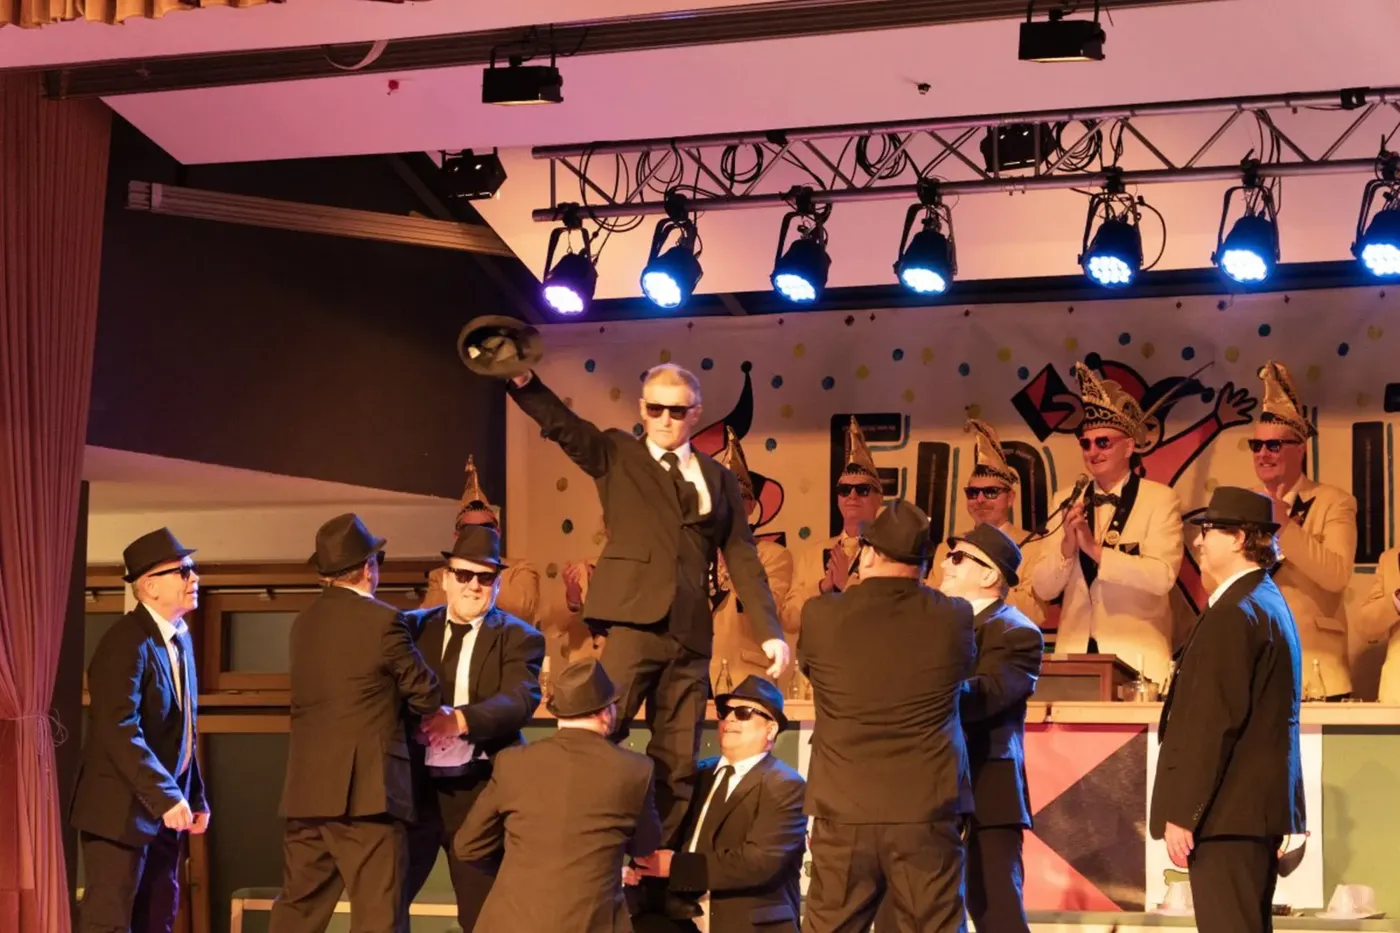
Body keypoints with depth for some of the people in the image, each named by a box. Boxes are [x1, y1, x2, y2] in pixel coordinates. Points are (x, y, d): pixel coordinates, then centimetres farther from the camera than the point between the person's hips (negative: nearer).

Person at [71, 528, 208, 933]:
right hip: (122, 809, -9)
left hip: (165, 807, 9)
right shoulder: (127, 642, -17)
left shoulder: (180, 639, 11)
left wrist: (195, 797, 15)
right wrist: (165, 798, -30)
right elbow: (120, 732, -26)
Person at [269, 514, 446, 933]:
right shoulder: (382, 621, -8)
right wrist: (441, 714, 22)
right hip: (366, 790, -7)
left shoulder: (304, 623, 12)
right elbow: (425, 694, -1)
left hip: (306, 790, 7)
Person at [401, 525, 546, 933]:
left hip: (479, 791, -2)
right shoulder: (416, 627, 11)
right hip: (413, 785, 2)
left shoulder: (518, 637, 0)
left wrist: (461, 719, -32)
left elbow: (521, 700, -15)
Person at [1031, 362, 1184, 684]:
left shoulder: (1161, 499, -1)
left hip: (1137, 656, -3)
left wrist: (1095, 548, -19)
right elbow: (1043, 589, 4)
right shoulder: (1067, 501, 9)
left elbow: (1162, 577, -15)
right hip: (1075, 651, 3)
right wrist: (1067, 546, -13)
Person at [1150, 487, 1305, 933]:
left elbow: (1212, 724, -20)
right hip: (1261, 804, 11)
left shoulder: (1234, 614, -16)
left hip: (1229, 810, -11)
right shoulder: (1270, 603, 17)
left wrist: (1182, 814, -18)